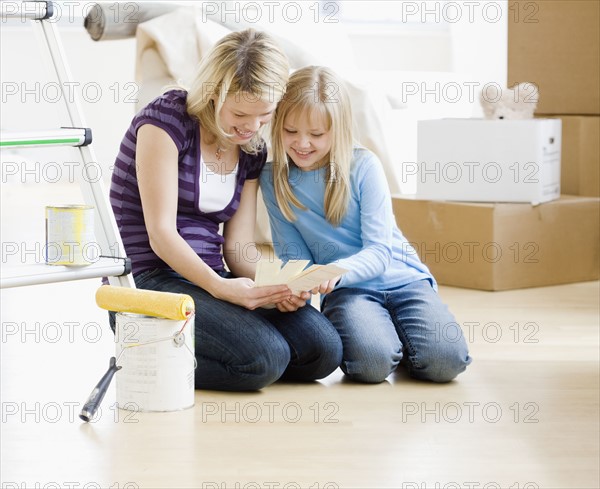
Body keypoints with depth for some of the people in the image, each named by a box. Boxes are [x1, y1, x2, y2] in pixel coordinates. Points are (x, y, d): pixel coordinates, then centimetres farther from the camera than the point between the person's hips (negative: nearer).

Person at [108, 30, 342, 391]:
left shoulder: (252, 150, 10)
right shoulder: (168, 118, -11)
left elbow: (238, 244, 7)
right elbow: (161, 233, -15)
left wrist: (273, 285, -14)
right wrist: (220, 287, -28)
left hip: (210, 279, 7)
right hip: (149, 282, -7)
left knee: (324, 350, -12)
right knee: (265, 357, -28)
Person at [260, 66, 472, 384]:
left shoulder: (363, 166, -7)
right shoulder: (272, 179, 0)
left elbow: (379, 251, -12)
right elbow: (293, 254, 3)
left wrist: (338, 271, -33)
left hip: (400, 277, 0)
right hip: (347, 290, 0)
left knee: (445, 360, -25)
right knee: (371, 362, -32)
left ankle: (395, 328, 8)